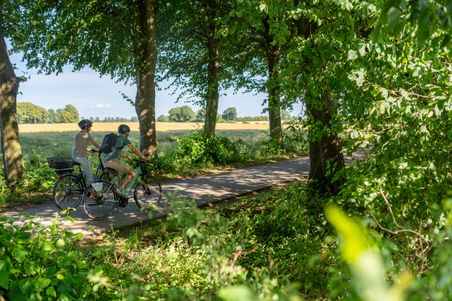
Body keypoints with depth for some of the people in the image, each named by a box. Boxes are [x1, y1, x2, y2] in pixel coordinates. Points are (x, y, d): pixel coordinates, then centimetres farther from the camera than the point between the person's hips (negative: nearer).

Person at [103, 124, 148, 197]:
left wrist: (126, 156, 42)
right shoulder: (124, 139, 0)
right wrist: (144, 157, 11)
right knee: (132, 172, -1)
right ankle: (122, 189, -5)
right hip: (113, 161, -9)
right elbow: (134, 150, 1)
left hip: (105, 161, 9)